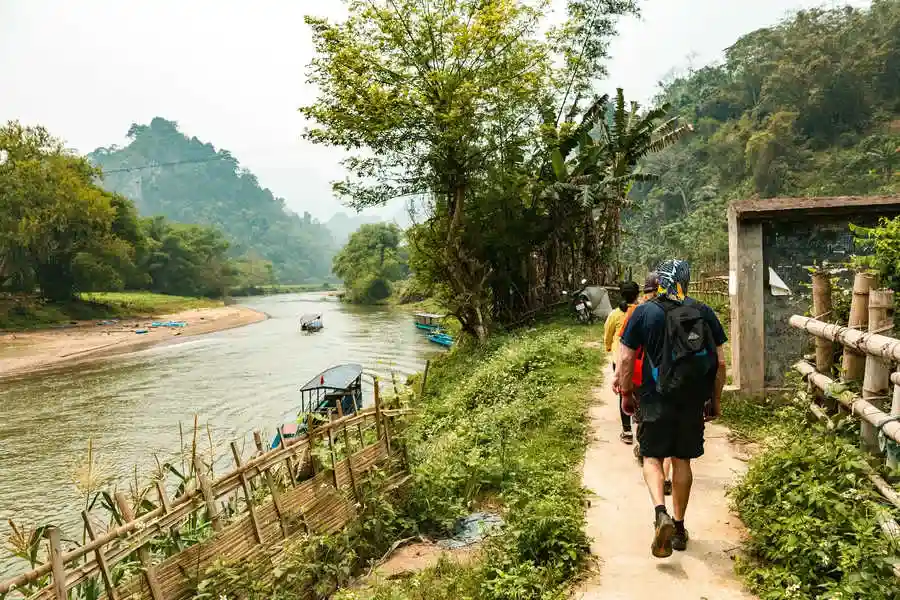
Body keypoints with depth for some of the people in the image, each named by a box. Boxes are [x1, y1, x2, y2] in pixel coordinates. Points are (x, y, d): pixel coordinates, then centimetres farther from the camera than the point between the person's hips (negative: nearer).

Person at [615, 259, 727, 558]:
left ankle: (661, 513, -14)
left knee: (652, 457, 9)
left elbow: (626, 358, -6)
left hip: (656, 399, -2)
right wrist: (715, 399, 13)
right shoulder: (705, 313, 1)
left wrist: (626, 393, 7)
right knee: (682, 460, 14)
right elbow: (720, 362, 2)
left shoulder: (644, 312, -4)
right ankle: (679, 527, 23)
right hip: (693, 401, 3)